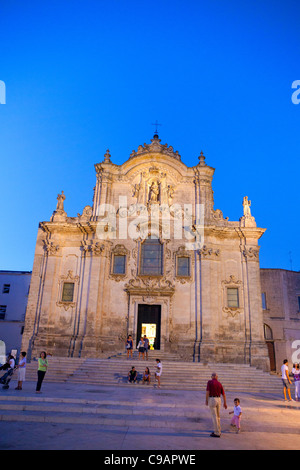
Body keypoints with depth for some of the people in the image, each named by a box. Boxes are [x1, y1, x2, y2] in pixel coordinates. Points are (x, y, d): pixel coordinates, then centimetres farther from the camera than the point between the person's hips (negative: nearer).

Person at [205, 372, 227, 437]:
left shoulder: (209, 382, -6)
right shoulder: (220, 384, 8)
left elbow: (207, 392, -15)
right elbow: (223, 394, 11)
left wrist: (206, 400, -6)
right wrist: (225, 403, 22)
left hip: (212, 400, -6)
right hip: (218, 400, 6)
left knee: (214, 416, -1)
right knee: (217, 416, 19)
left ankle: (217, 433, 1)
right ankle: (218, 431, 25)